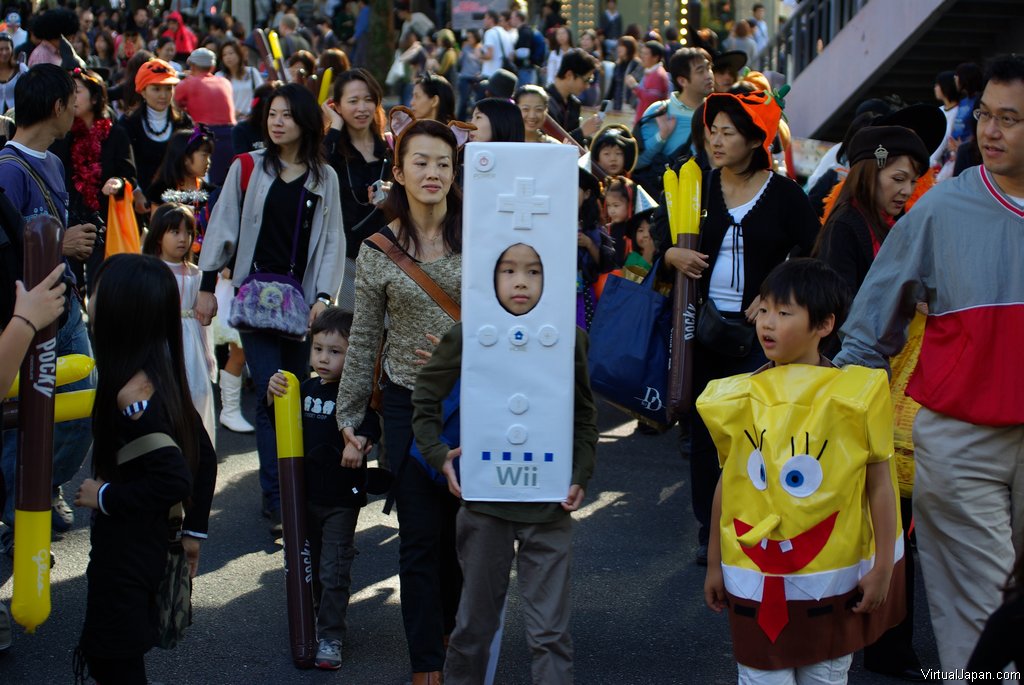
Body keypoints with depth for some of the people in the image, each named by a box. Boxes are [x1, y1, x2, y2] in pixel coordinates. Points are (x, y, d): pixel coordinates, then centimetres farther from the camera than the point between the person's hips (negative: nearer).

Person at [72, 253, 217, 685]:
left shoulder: (131, 393, -24)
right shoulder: (162, 376, 3)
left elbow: (174, 479, -30)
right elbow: (203, 455, 11)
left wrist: (106, 498, -17)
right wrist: (193, 530, 17)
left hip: (125, 555, -9)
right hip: (153, 547, 9)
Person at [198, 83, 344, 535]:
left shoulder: (324, 178, 9)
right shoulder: (248, 168, 4)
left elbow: (332, 241, 8)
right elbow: (223, 226, 6)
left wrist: (324, 296, -3)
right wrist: (207, 287, 3)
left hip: (303, 295, 2)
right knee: (271, 395, -11)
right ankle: (276, 501, -12)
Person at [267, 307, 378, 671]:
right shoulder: (306, 389, 7)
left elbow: (371, 426, -23)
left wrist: (357, 444, -43)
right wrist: (274, 395, -1)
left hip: (341, 500, -7)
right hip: (306, 493, 7)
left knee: (333, 572, -5)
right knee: (311, 568, 18)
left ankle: (330, 639, 2)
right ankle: (320, 619, 34)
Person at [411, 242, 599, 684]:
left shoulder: (569, 339, -2)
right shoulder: (468, 335, -5)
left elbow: (585, 416, 9)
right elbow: (425, 398, 6)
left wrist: (581, 475, -2)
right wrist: (439, 455, -6)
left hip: (549, 505, 0)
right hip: (483, 500, 0)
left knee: (550, 631, 2)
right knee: (474, 623, 13)